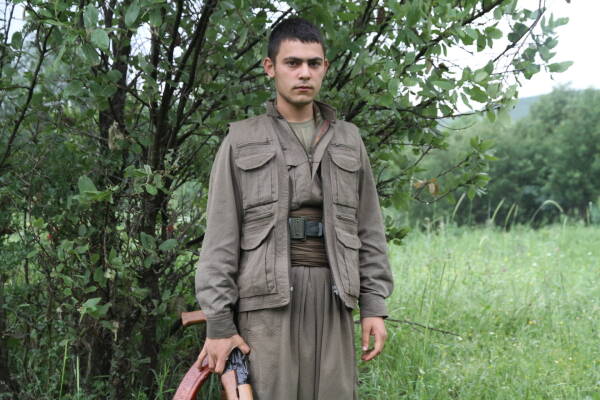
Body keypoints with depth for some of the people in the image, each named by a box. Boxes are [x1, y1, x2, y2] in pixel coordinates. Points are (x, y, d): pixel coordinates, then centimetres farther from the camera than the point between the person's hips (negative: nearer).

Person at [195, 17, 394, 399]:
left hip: (332, 297, 3)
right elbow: (220, 238, 2)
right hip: (267, 298, -3)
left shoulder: (348, 141, 15)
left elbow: (369, 230, 15)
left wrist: (374, 304, 6)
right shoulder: (242, 141, 6)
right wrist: (218, 322, -4)